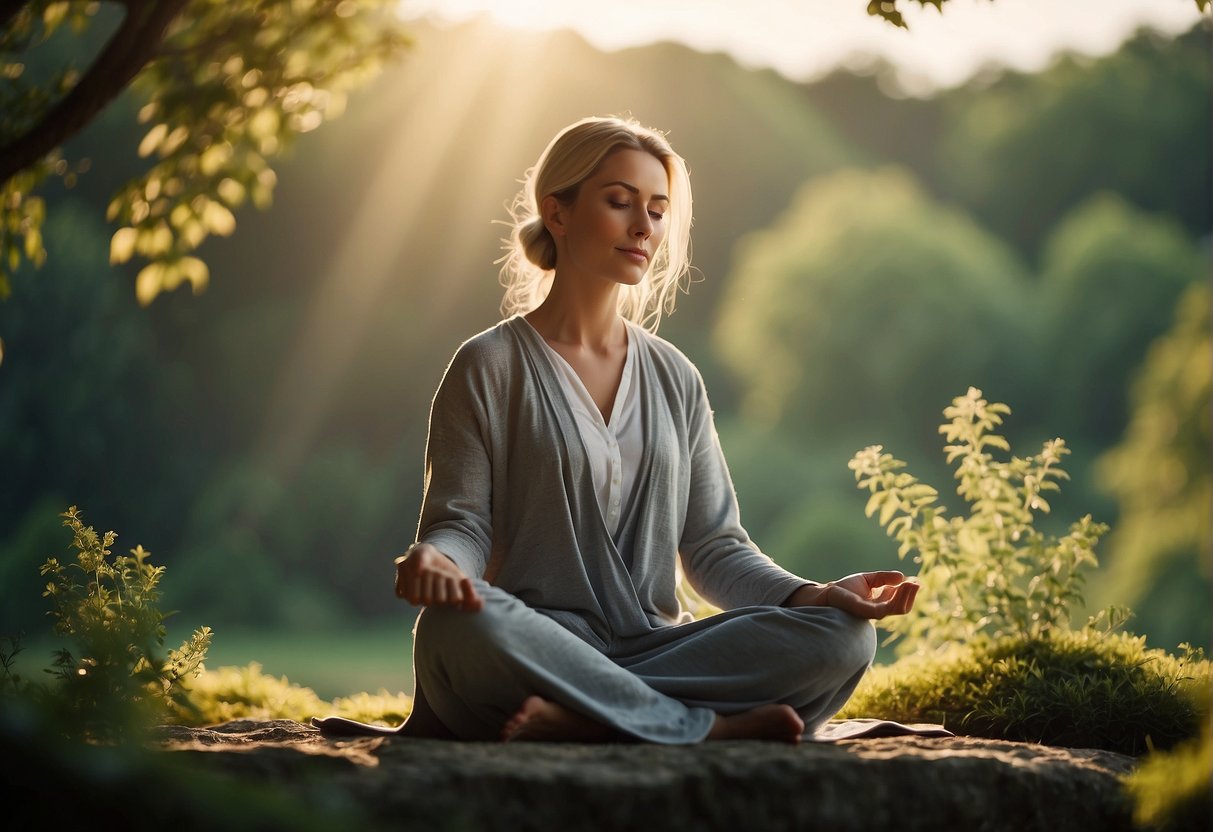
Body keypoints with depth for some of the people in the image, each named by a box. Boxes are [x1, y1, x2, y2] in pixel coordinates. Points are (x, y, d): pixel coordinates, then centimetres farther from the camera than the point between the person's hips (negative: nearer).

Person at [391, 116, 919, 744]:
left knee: (844, 636, -20)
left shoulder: (675, 378, 17)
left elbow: (712, 545, 14)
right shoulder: (489, 367, 4)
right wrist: (436, 560, -27)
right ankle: (711, 728, -27)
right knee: (458, 627, -40)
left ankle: (575, 720, -28)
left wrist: (814, 595, -4)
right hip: (539, 646, -4)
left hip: (652, 649, 4)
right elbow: (461, 521, -2)